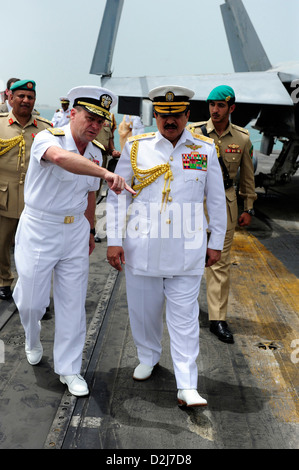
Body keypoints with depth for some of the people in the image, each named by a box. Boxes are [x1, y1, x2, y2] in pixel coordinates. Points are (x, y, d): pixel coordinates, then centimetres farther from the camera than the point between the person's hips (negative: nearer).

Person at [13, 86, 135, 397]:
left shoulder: (96, 153, 3)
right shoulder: (48, 138, -17)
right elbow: (60, 157, -43)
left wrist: (90, 231, 22)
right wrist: (106, 173, -56)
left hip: (75, 231, 5)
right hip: (39, 230, -4)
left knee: (73, 304, 7)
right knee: (31, 301, 7)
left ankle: (69, 369, 23)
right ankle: (32, 340, 44)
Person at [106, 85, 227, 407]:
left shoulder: (205, 150, 2)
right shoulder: (136, 148, 1)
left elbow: (216, 199, 9)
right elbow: (116, 196, 3)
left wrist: (216, 243, 8)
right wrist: (113, 241, -2)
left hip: (186, 249, -1)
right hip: (142, 246, 1)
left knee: (184, 316, 2)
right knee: (143, 308, 14)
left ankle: (186, 386, 11)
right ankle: (148, 357, 40)